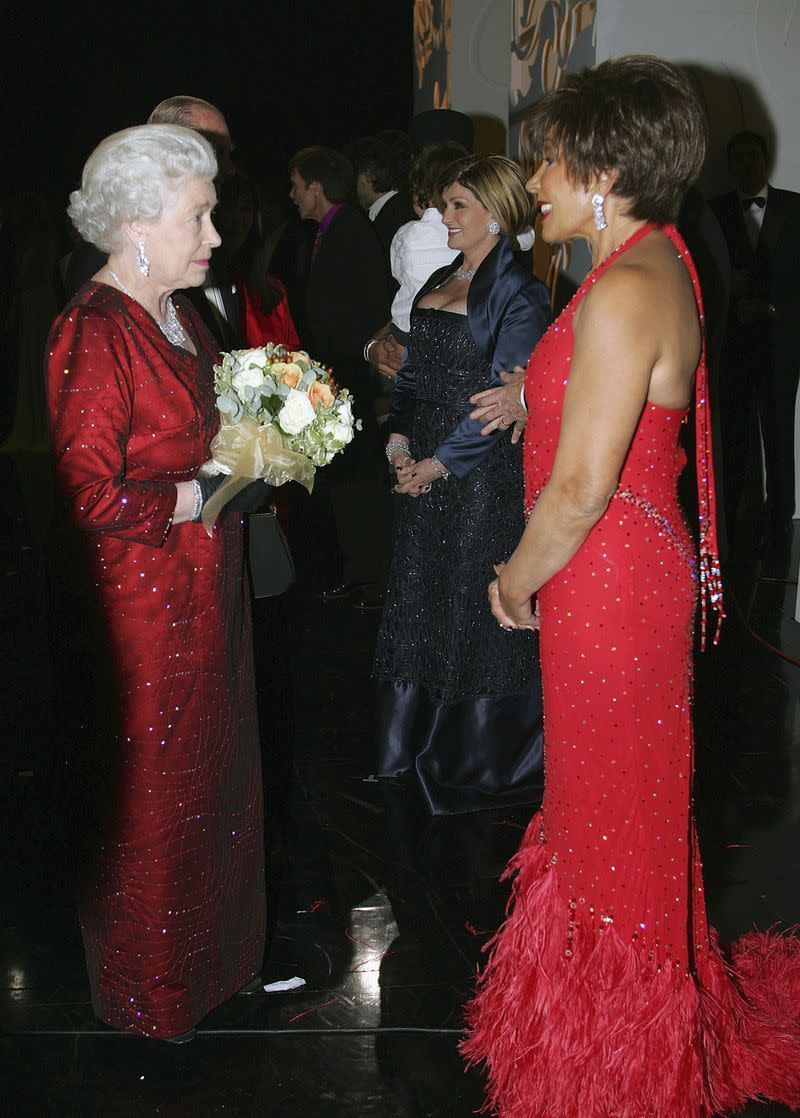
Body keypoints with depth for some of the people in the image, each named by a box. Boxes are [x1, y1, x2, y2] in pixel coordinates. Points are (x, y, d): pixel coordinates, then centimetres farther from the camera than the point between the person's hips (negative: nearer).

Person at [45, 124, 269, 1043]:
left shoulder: (179, 317, 8)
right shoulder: (93, 332, -20)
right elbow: (88, 492, -26)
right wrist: (197, 498, -17)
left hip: (205, 588, 9)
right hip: (141, 600, -9)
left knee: (213, 773, 20)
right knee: (148, 797, 7)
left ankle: (215, 949, 41)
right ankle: (149, 993, 28)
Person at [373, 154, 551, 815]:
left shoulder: (518, 295, -11)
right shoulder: (439, 283, 12)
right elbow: (413, 372, 13)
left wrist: (440, 463, -15)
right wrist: (399, 441, -2)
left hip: (484, 477, -7)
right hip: (422, 473, 8)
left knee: (475, 608, 3)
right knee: (420, 603, 15)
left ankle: (483, 761, 20)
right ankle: (417, 742, 31)